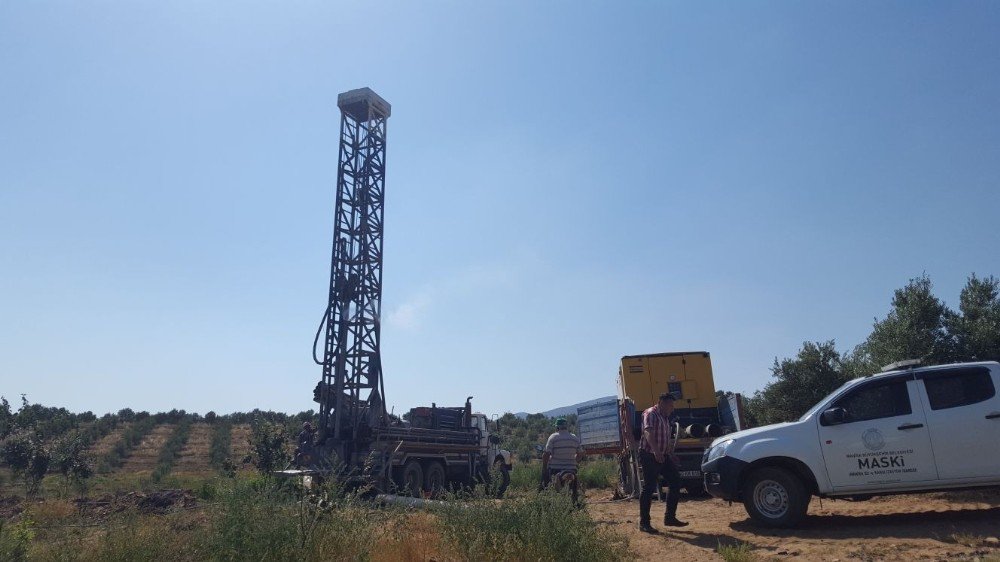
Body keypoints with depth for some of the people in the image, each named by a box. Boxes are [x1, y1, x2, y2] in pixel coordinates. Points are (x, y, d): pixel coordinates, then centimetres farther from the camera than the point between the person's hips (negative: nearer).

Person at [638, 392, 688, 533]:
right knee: (649, 488, -6)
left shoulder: (664, 417, 18)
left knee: (675, 482, 7)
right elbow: (648, 433, -29)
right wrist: (656, 451, -42)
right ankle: (644, 523, 2)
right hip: (650, 456, -9)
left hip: (663, 456, 9)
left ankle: (670, 517, 16)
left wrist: (670, 453, 30)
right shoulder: (650, 414, -12)